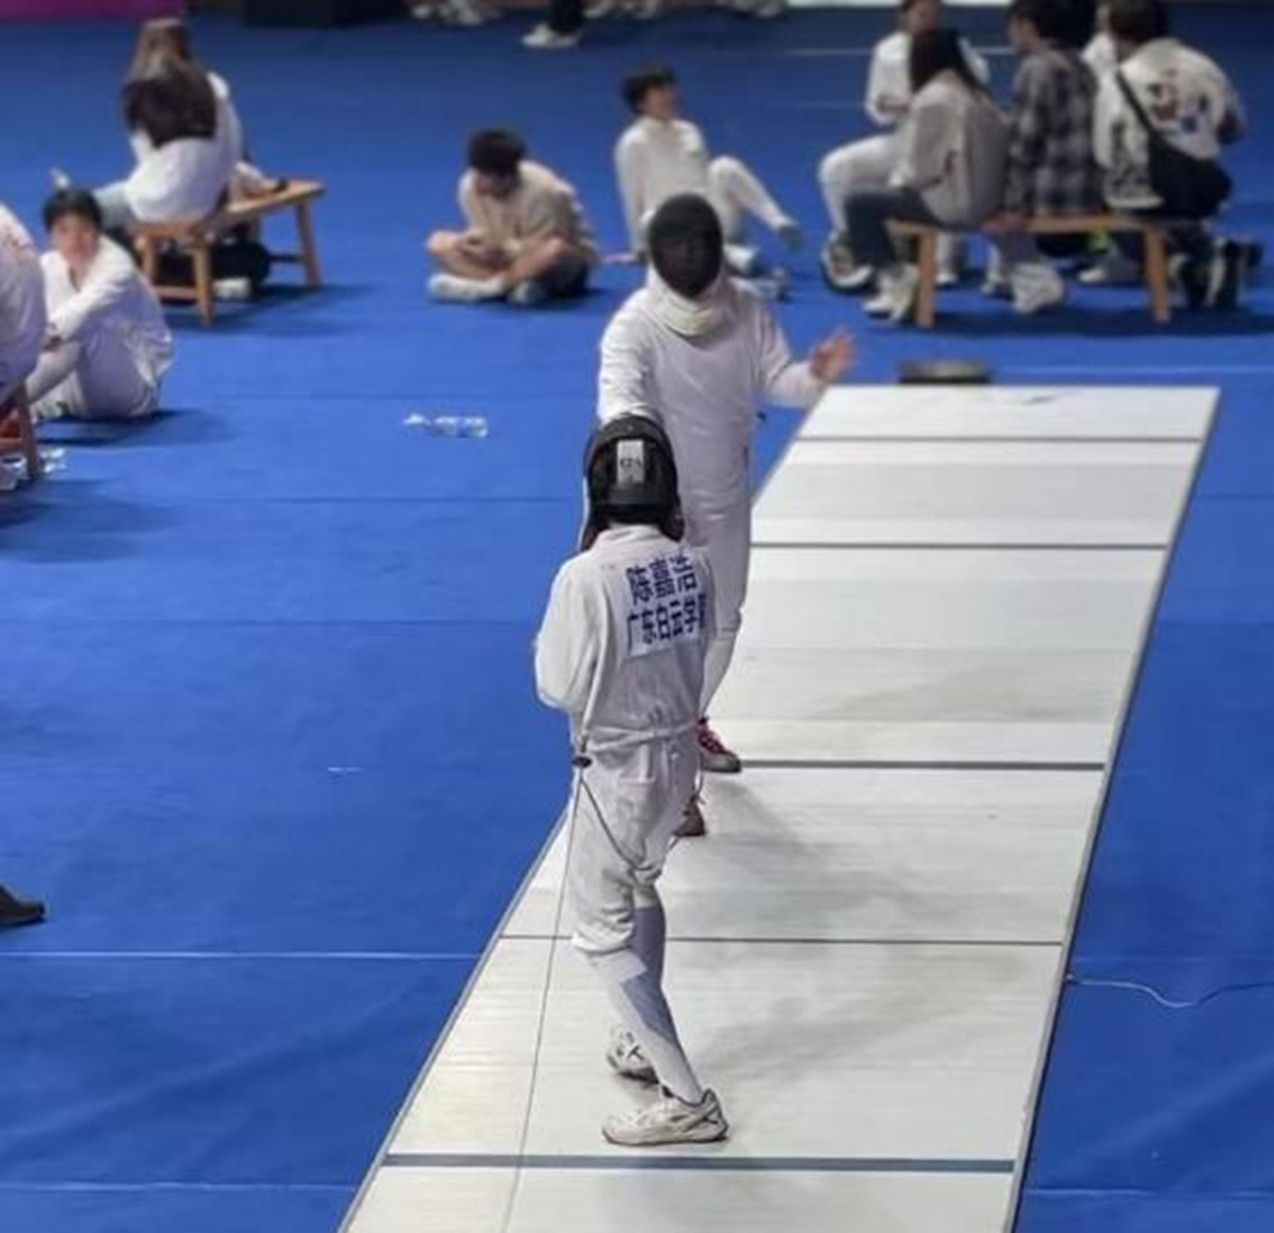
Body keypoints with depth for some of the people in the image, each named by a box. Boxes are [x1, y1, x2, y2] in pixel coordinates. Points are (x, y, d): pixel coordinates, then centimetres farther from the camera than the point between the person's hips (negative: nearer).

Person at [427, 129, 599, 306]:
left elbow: (541, 246, -23)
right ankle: (516, 283, -31)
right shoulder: (470, 186, -15)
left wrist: (504, 252, -37)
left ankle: (484, 287, -33)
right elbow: (485, 232, -6)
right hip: (510, 258, 5)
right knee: (439, 242, -12)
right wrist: (470, 239, -28)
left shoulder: (543, 190, -28)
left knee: (556, 248, -42)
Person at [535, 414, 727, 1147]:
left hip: (620, 770, -6)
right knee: (639, 886, 31)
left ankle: (687, 1101, -1)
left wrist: (551, 639, 1)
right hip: (678, 755, 7)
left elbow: (561, 689, -18)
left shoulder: (586, 578, -24)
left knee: (604, 933, 4)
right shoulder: (692, 566, -6)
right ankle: (648, 1043, 44)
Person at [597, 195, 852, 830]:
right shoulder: (636, 324, -23)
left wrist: (817, 375, -30)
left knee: (721, 621, 22)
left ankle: (691, 723, 46)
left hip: (727, 497, 6)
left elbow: (775, 378, -7)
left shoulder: (745, 307, -6)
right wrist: (633, 428, -61)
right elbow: (617, 392, -38)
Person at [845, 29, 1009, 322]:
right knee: (891, 196, 27)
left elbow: (918, 168, -13)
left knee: (860, 205, -1)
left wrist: (896, 182, 10)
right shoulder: (977, 94, 10)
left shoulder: (931, 99, -13)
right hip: (986, 198, 9)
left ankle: (897, 277, 6)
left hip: (952, 204, -9)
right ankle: (900, 280, 24)